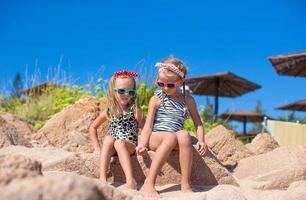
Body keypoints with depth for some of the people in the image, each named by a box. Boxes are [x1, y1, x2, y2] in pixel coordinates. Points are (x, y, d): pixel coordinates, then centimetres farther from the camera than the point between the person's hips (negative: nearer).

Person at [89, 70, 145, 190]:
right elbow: (93, 128, 11)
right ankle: (102, 178, -34)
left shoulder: (134, 109, -3)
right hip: (112, 147, 3)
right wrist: (97, 148, 4)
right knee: (108, 138, -28)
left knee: (119, 143, -32)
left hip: (130, 145, -2)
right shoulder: (109, 111, 3)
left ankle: (130, 179, -41)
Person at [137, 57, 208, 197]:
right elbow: (148, 124, -1)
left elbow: (198, 123, 14)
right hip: (155, 138, -1)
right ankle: (149, 184, -33)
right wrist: (142, 144, -16)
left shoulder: (188, 100, 12)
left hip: (176, 139, 2)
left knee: (184, 134, -33)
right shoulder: (156, 99, 6)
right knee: (171, 137, -36)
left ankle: (185, 185, -29)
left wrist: (201, 141, -4)